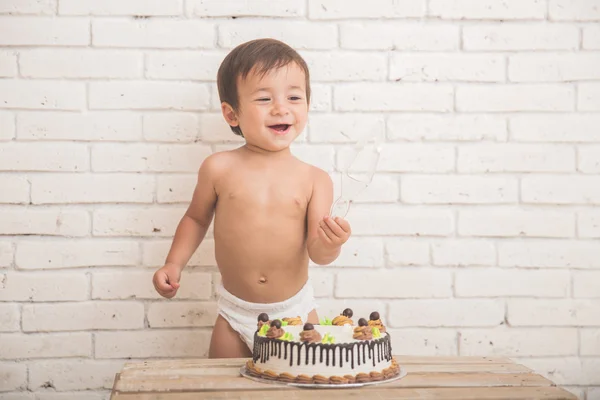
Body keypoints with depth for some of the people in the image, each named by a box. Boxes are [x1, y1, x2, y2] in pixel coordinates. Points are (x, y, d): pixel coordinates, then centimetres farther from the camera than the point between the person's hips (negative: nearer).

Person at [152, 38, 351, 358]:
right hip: (235, 314, 0)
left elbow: (317, 253, -9)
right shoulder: (220, 169, -7)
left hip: (296, 312, 0)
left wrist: (329, 244, -30)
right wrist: (174, 264, 0)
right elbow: (196, 218, 10)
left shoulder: (314, 180, -8)